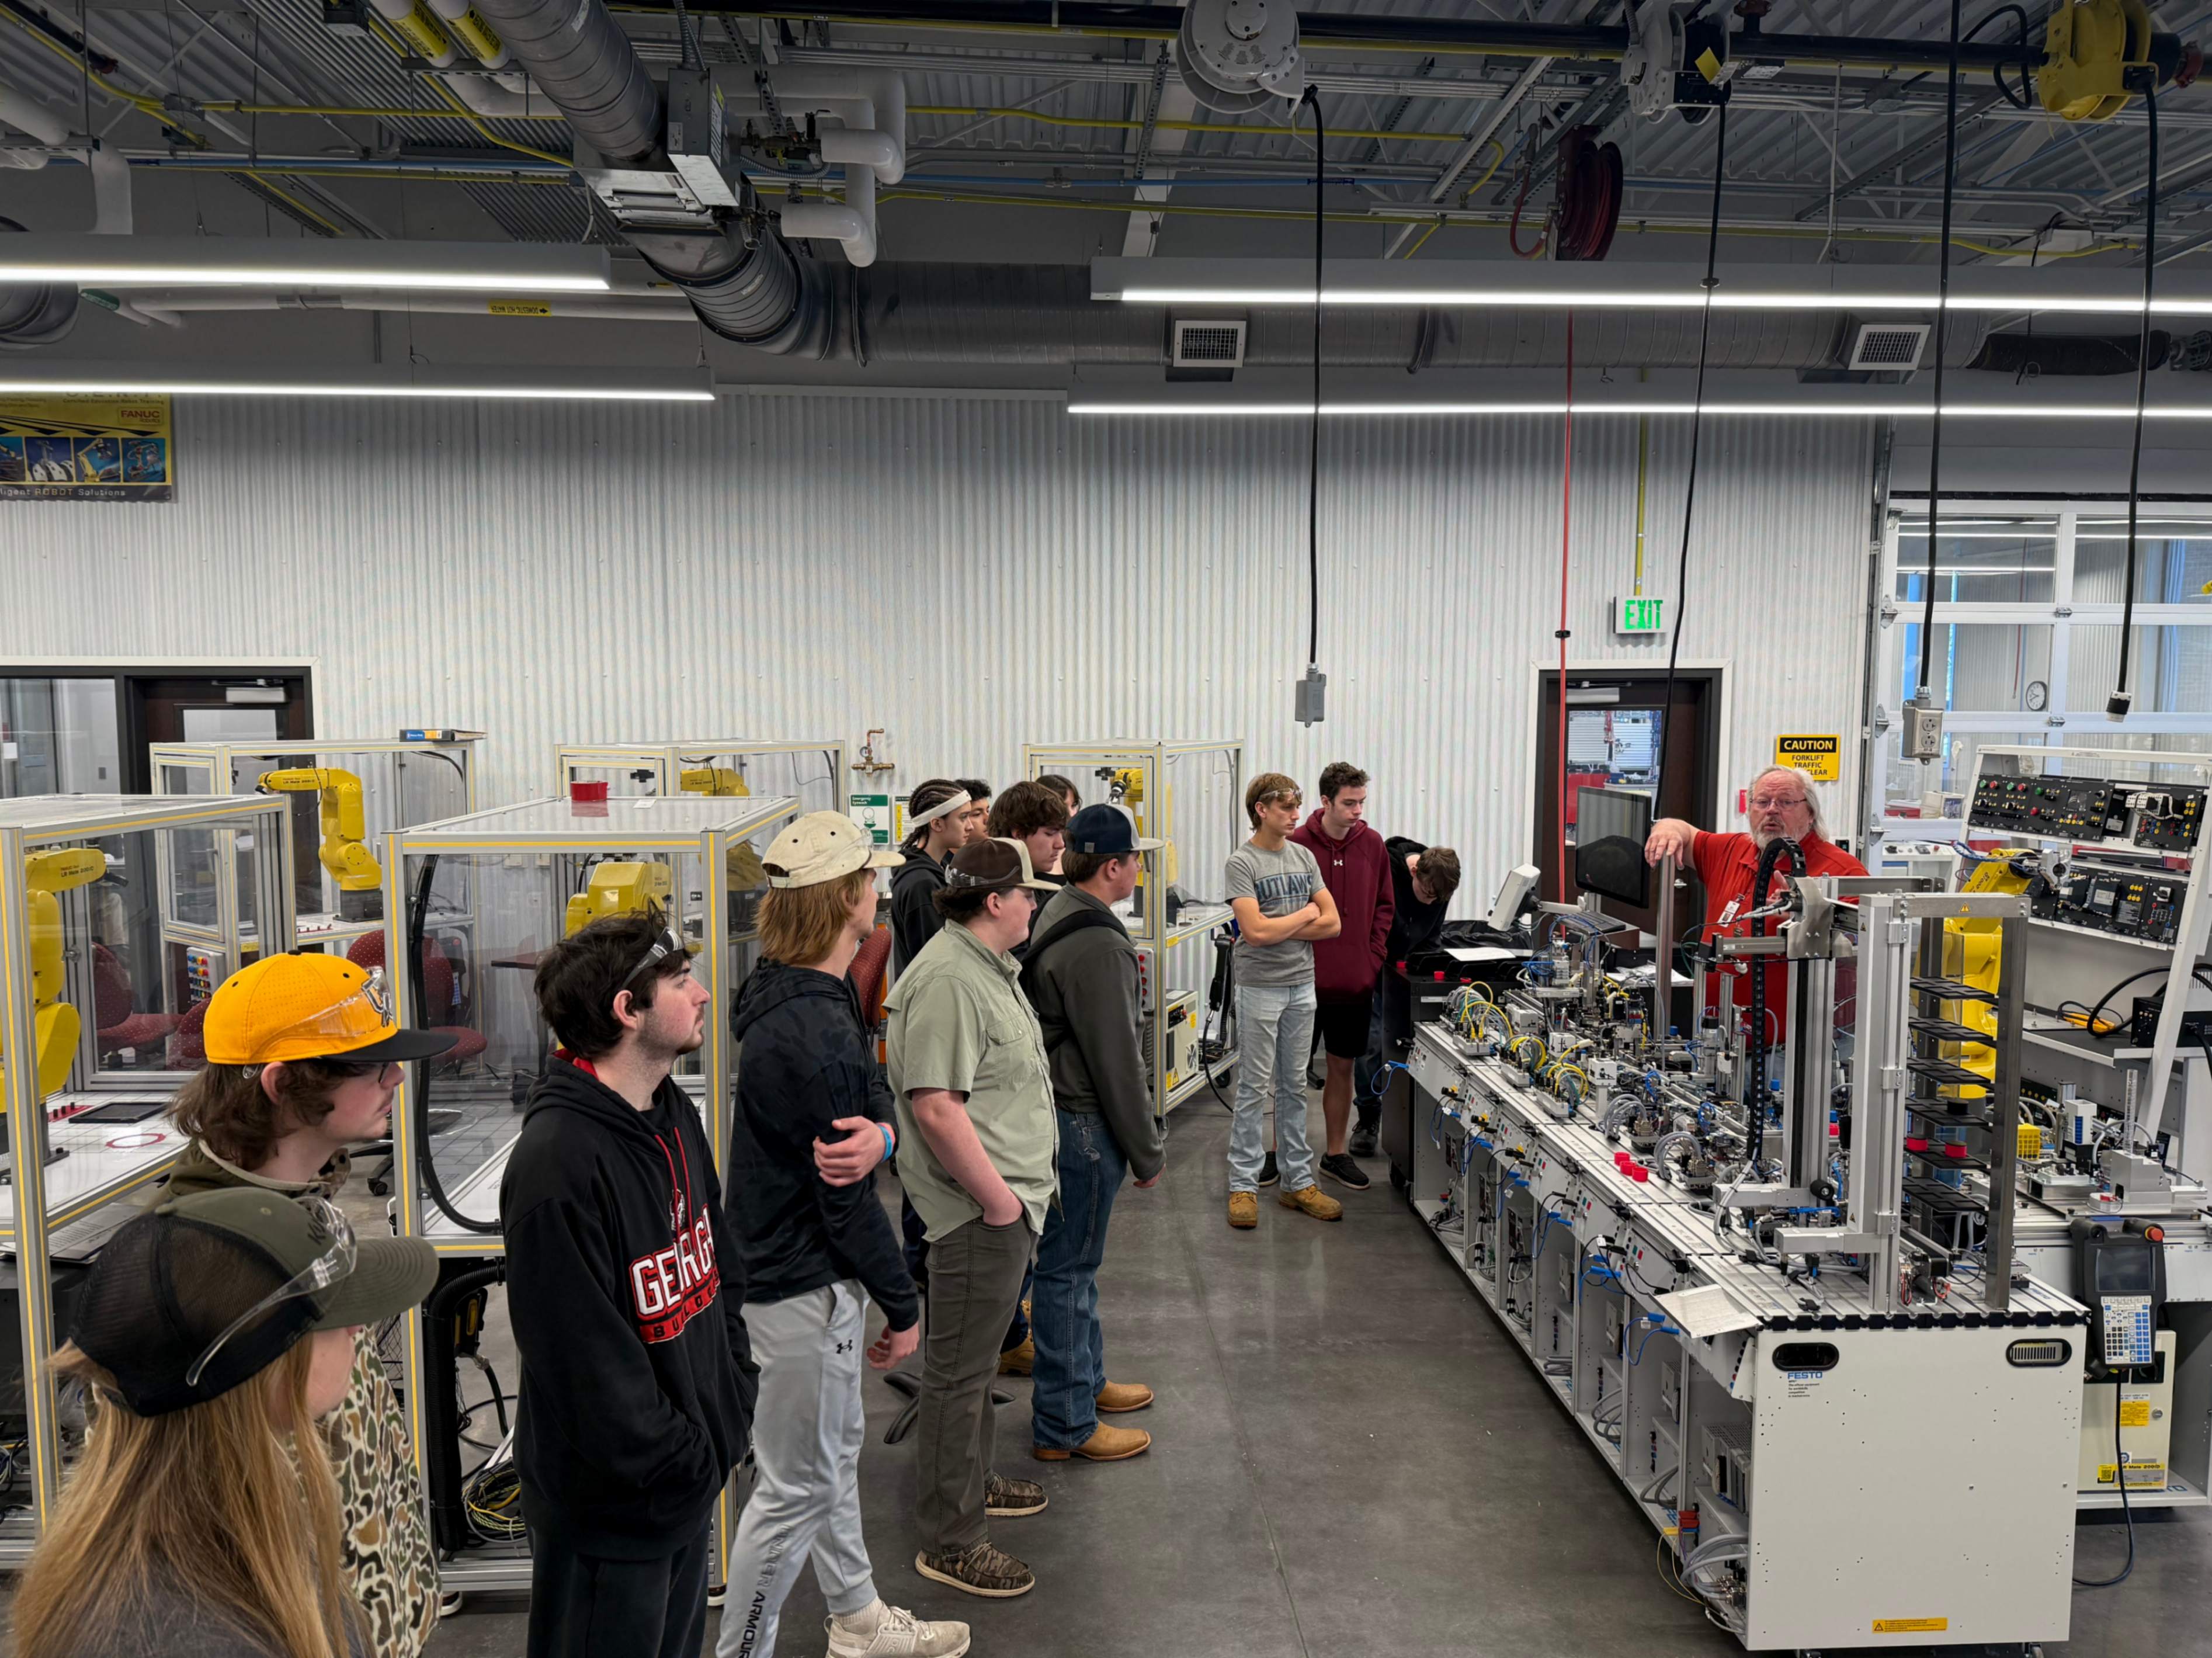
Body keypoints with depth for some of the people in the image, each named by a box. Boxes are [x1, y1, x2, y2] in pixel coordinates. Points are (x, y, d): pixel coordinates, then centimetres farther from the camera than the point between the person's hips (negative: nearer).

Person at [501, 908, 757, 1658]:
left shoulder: (676, 1118, 3)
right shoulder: (557, 1163, -26)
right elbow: (585, 1363, -24)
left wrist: (731, 1411, 3)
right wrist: (684, 1463, -16)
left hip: (695, 1479, 8)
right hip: (611, 1510, -8)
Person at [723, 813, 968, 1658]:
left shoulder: (796, 996, 3)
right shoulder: (810, 1034, -29)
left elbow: (873, 1090, 4)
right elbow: (843, 1196, -24)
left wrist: (880, 1129, -21)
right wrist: (904, 1305, -13)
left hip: (807, 1272, 11)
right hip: (806, 1289, -11)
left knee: (835, 1450, 25)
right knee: (796, 1487, 6)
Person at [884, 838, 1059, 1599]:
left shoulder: (988, 967, 12)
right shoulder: (948, 980, -23)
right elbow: (936, 1108, -28)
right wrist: (998, 1199, -21)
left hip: (1006, 1201, 10)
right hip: (979, 1212, -10)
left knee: (975, 1357, 24)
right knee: (959, 1369, 3)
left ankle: (972, 1481, 42)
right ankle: (950, 1541, 16)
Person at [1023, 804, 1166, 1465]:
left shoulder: (1057, 916, 9)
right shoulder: (1097, 945, -23)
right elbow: (1117, 1061, -21)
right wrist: (1147, 1153, -12)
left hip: (1059, 1108, 10)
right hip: (1084, 1123, -10)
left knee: (1075, 1261, 22)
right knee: (1068, 1268, 0)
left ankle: (1086, 1378, 38)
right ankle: (1065, 1426, 13)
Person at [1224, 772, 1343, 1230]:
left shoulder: (1304, 857, 8)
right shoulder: (1242, 863, -10)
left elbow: (1332, 923, 2)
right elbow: (1255, 931, -21)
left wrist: (1278, 930, -11)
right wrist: (1305, 913, -7)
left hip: (1302, 985, 6)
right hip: (1261, 987, -5)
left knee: (1294, 1087, 12)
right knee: (1254, 1089, 0)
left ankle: (1298, 1181, 19)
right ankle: (1243, 1186, 8)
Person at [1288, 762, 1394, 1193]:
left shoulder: (1372, 844, 1)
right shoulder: (1296, 845, -10)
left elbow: (1384, 906, 10)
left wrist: (1372, 960, 2)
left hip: (1355, 982, 3)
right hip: (1304, 981, -3)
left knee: (1343, 1068, 13)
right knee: (1293, 1070, 7)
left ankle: (1336, 1154, 27)